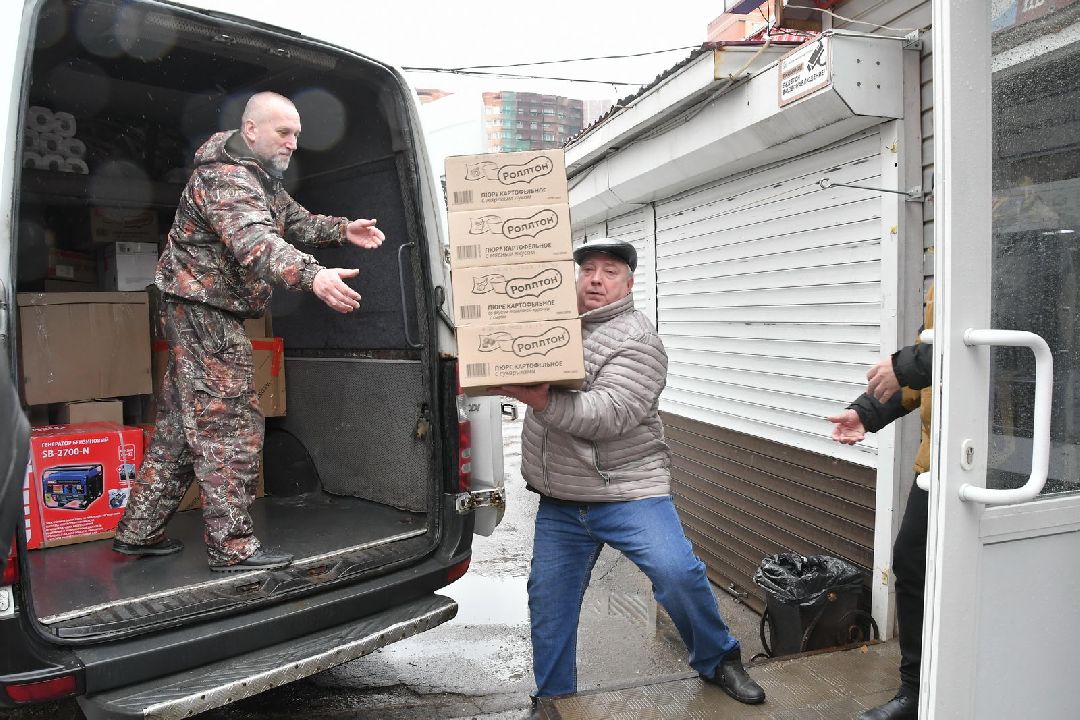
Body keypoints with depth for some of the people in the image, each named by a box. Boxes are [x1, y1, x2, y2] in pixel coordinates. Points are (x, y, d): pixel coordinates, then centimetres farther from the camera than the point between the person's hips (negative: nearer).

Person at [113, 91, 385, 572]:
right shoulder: (226, 178, -20)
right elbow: (255, 243, -38)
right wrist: (314, 276, -55)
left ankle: (138, 532, 23)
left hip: (205, 312, 11)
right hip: (201, 307, -11)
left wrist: (343, 230, 4)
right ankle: (232, 547, -3)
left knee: (181, 424, 14)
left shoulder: (262, 178, 15)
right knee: (230, 425, -9)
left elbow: (295, 221, 23)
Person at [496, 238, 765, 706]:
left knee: (677, 573, -17)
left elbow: (610, 414, -25)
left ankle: (717, 662, 12)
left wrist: (543, 402, -38)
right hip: (558, 501, 6)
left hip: (627, 491, -5)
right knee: (548, 599, 9)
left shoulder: (638, 342, -12)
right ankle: (553, 699, 29)